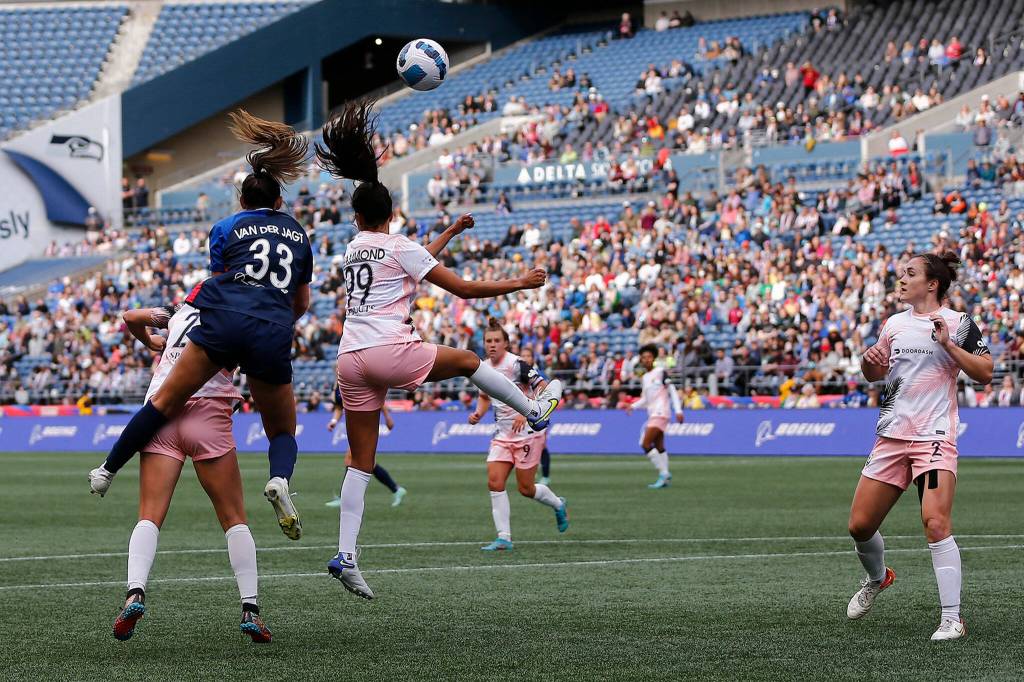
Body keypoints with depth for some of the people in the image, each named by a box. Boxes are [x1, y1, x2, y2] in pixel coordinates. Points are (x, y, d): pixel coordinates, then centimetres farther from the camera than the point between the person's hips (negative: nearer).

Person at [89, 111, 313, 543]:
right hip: (274, 333, 2)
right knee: (283, 430, 13)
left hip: (227, 317, -2)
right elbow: (301, 304, 33)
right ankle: (280, 477, -18)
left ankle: (108, 471, 9)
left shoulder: (226, 228, 18)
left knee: (166, 401, 7)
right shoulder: (299, 234, 26)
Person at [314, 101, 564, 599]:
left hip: (350, 362, 6)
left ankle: (345, 555, -4)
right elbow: (463, 289, -3)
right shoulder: (399, 246, -3)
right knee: (469, 360, 20)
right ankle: (534, 412, 37)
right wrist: (519, 284, 5)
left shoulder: (353, 249, 16)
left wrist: (450, 232, 43)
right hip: (390, 352, -6)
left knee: (361, 462, 5)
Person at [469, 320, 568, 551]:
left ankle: (558, 505, 32)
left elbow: (544, 389, -21)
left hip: (528, 432, -6)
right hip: (503, 434, 6)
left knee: (526, 489, 0)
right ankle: (504, 538, -6)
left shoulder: (516, 364, -17)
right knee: (494, 482, -10)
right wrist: (478, 413, 2)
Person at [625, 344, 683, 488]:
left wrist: (678, 410, -12)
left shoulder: (660, 372, -5)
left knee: (646, 444, -16)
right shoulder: (645, 378, 17)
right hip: (652, 415, 8)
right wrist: (633, 406, 5)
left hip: (660, 413, -8)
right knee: (659, 447, 8)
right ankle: (664, 478, 11)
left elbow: (672, 391, -7)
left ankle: (663, 472, -14)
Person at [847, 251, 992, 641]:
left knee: (936, 523, -21)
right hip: (892, 435, 6)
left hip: (935, 436, -6)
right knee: (860, 525, 5)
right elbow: (875, 375, 24)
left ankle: (952, 618, -17)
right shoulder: (894, 324, 14)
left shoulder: (958, 323, -2)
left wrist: (949, 345, -18)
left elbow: (984, 373, -8)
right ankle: (877, 578, 37)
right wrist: (869, 362, 2)